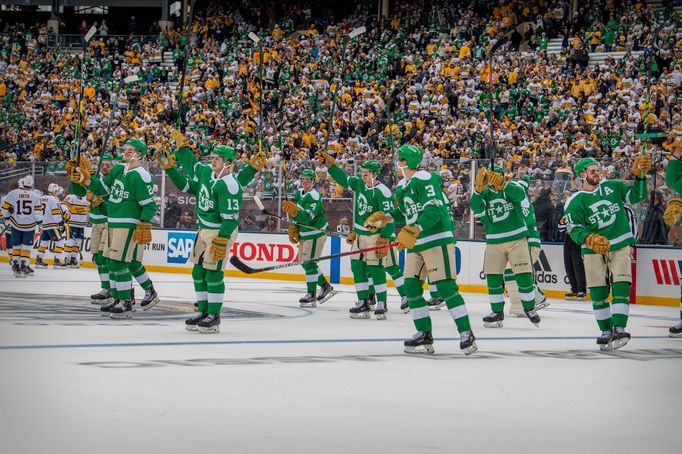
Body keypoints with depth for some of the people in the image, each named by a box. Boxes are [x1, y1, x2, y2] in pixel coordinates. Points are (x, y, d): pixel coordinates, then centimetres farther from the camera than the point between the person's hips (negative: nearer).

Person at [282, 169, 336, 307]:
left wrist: (293, 210, -44)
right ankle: (325, 287, 27)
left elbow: (306, 218, -32)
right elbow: (294, 214, 18)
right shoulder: (298, 193, 6)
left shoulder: (314, 197, -21)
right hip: (304, 233, 10)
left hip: (316, 234, -10)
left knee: (309, 262, -10)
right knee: (304, 262, 14)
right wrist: (293, 229, 11)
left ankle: (311, 295, -4)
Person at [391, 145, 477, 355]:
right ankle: (424, 335, 9)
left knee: (446, 287, -13)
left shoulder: (425, 179, -14)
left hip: (437, 239, -9)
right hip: (414, 243, 10)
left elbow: (434, 209, -24)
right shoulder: (401, 187, 16)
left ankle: (466, 333, -8)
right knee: (411, 287, 3)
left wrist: (413, 230, -31)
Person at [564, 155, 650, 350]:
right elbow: (575, 230, -11)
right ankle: (606, 330, 11)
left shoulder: (612, 187, 5)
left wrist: (639, 175, -7)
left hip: (620, 246, 1)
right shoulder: (574, 202, -3)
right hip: (593, 250, -1)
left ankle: (619, 328, -18)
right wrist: (589, 239, -29)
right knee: (597, 292, -1)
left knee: (621, 287, -13)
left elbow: (636, 196, 7)